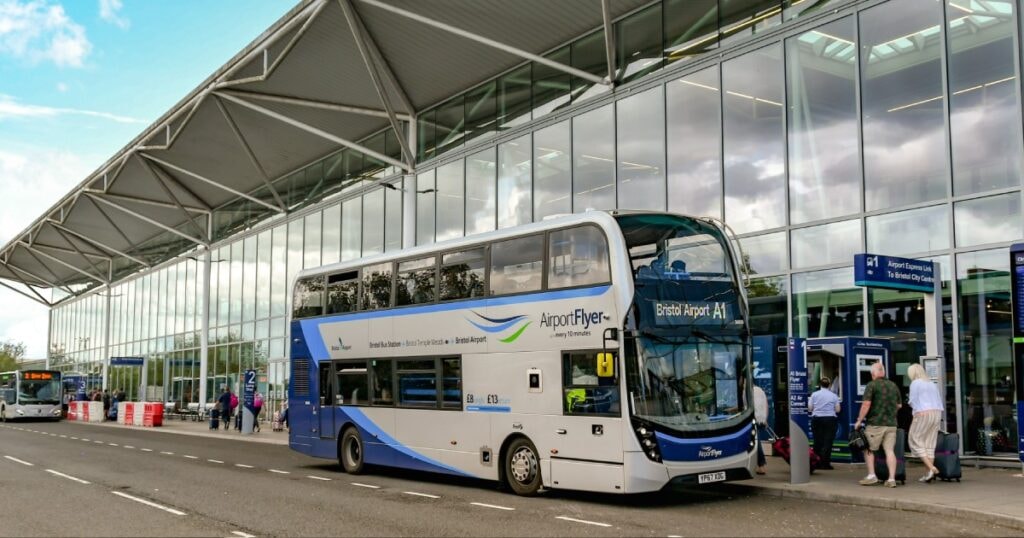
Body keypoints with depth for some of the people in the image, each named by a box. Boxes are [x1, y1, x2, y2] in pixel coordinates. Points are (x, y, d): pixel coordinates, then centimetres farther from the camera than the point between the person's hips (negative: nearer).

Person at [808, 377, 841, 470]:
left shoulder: (814, 394, 1)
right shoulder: (833, 396, -2)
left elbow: (809, 408, 2)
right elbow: (837, 410, 0)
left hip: (816, 419, 2)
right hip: (830, 419, -2)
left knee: (818, 441, 8)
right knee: (827, 442, -1)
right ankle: (825, 463, -6)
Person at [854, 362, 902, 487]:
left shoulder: (872, 385, -7)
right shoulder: (894, 386, 11)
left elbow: (866, 404, -14)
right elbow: (899, 405, 18)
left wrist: (859, 420, -6)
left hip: (876, 424, -5)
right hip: (891, 424, 5)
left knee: (868, 450, 8)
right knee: (890, 450, 2)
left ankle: (871, 476, 5)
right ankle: (892, 479, -3)